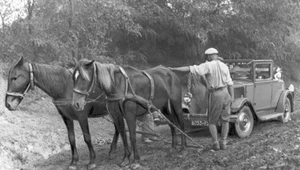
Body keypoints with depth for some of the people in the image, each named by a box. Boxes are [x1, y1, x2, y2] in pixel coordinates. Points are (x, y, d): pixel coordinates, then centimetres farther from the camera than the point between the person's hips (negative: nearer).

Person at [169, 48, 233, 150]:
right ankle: (223, 143, 12)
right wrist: (231, 96, 11)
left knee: (212, 121, 11)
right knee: (225, 120, 15)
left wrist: (173, 69, -13)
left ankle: (215, 143, 4)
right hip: (225, 93, 4)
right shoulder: (224, 66, 8)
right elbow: (230, 83, 5)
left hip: (215, 95, -4)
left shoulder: (208, 66, -7)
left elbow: (190, 69, -14)